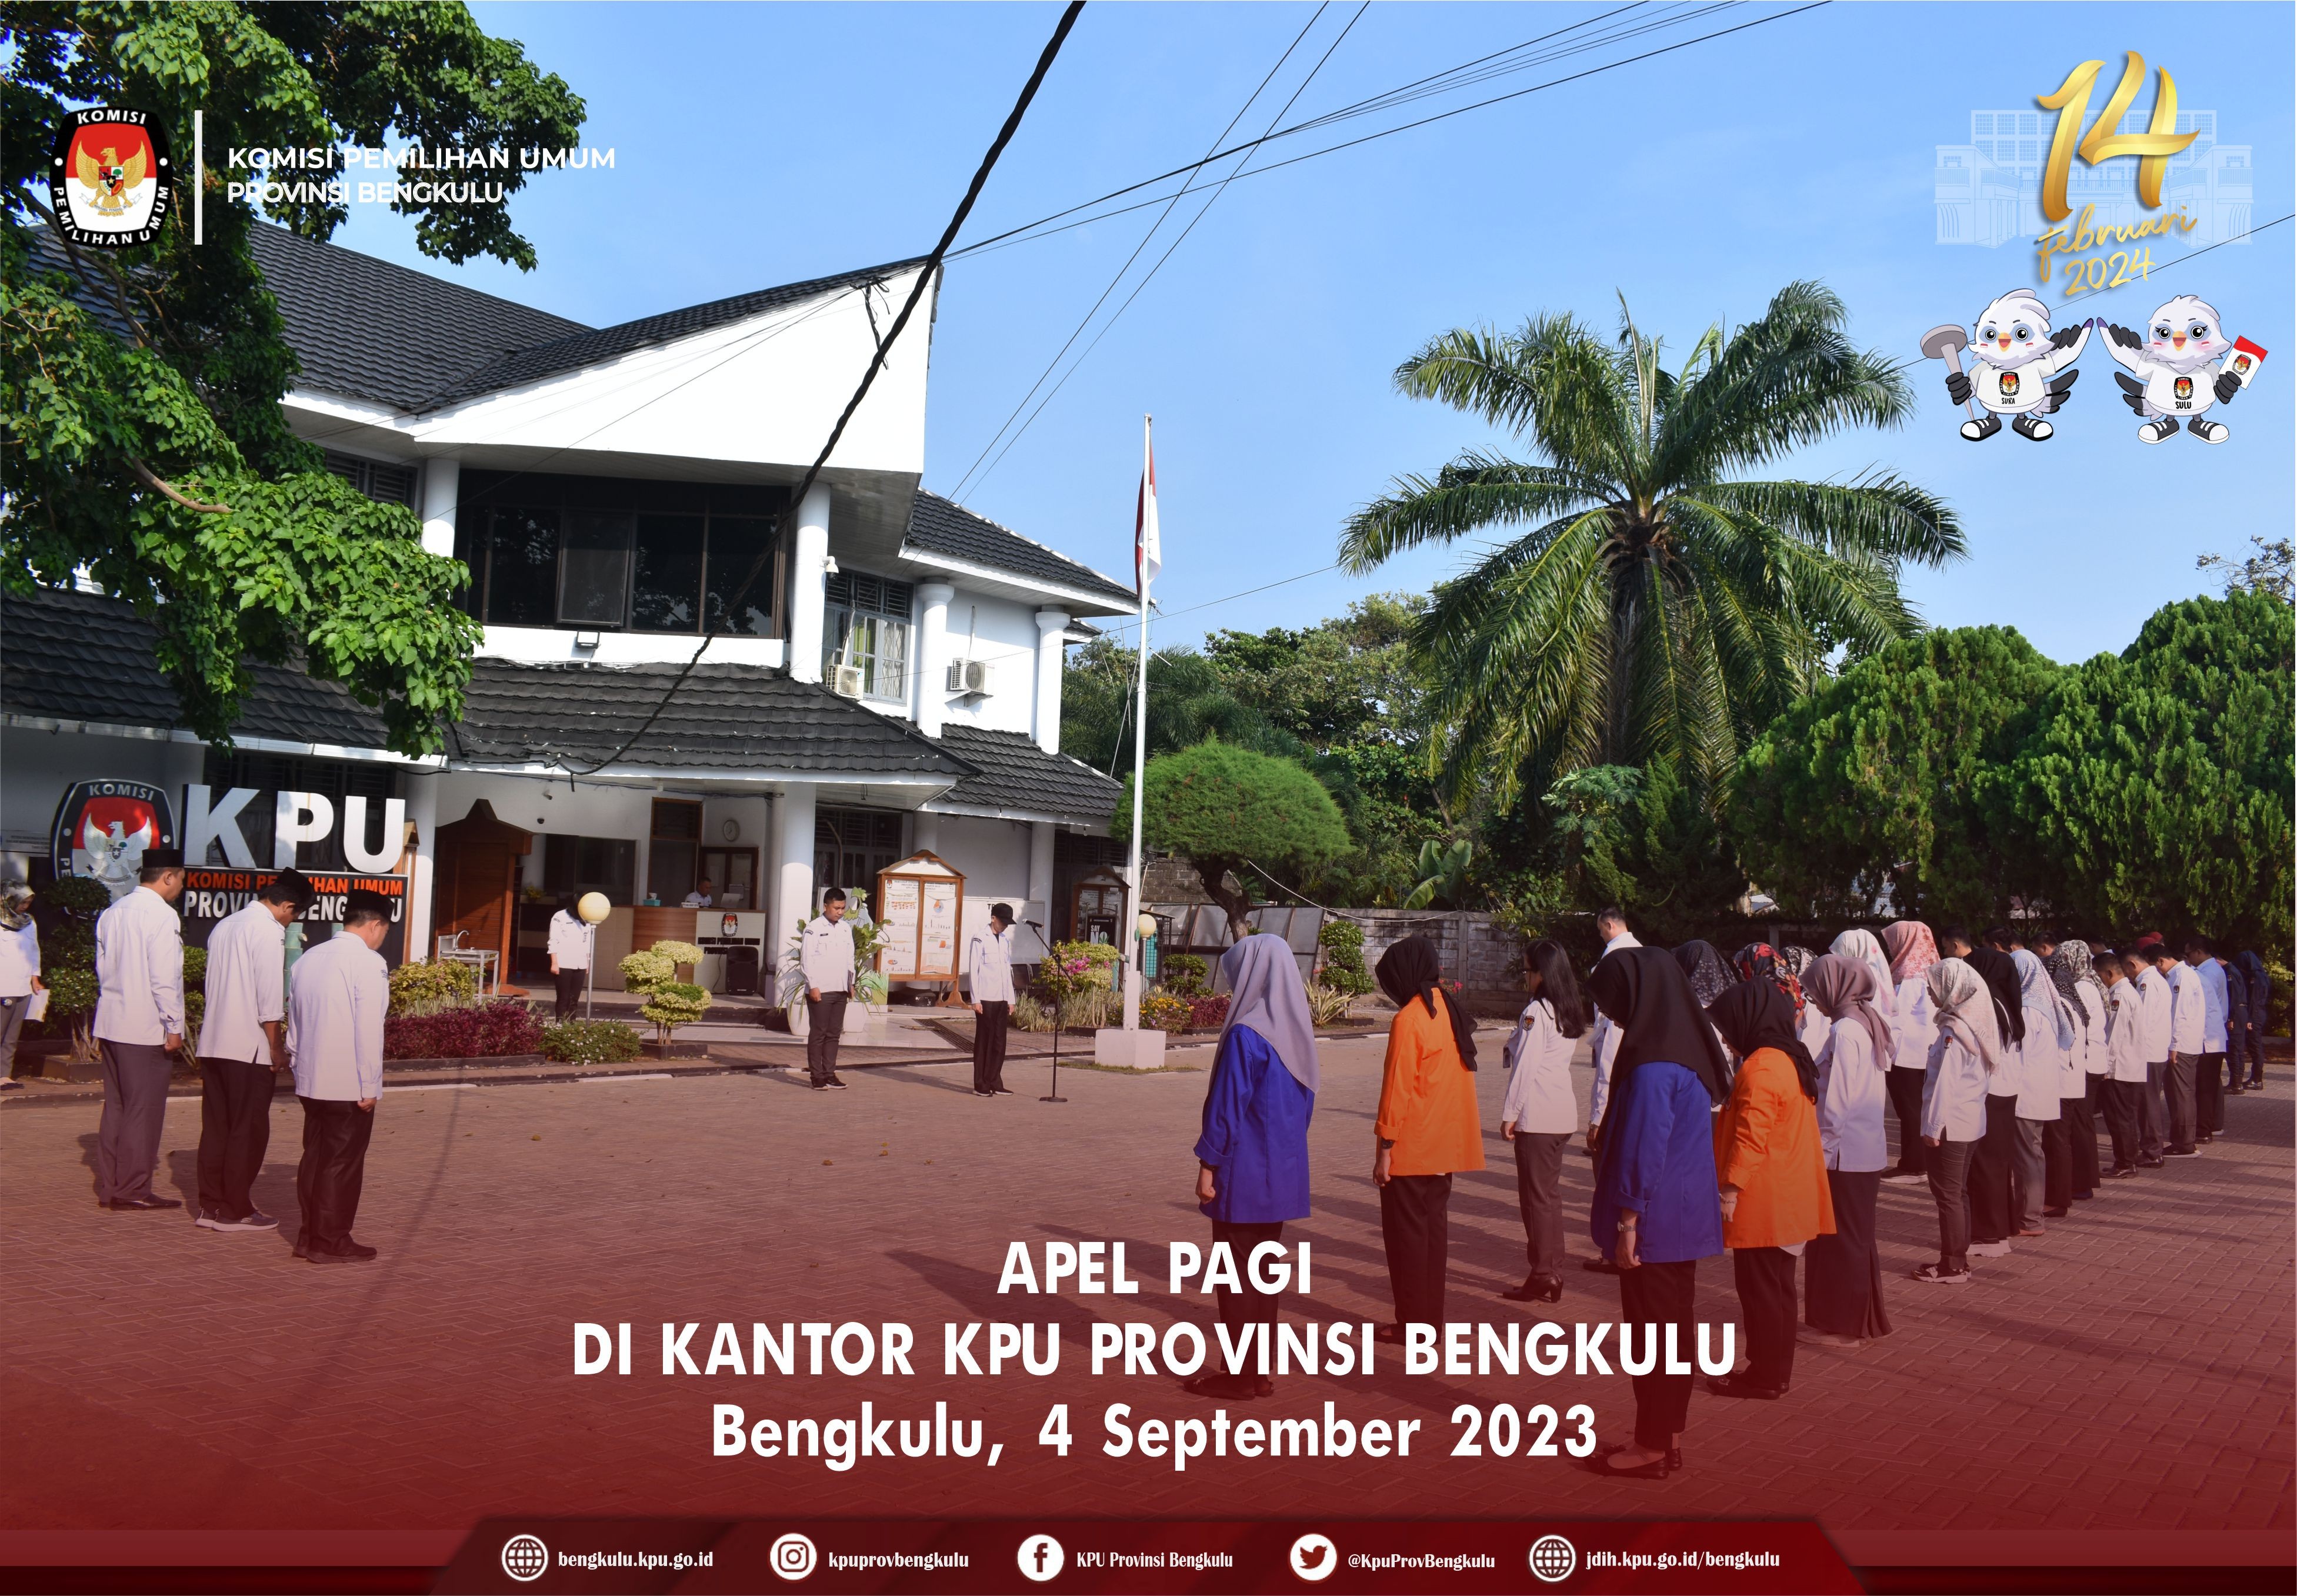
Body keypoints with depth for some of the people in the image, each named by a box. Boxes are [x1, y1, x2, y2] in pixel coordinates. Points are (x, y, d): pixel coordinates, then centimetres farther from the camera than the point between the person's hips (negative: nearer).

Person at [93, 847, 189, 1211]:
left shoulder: (112, 912, 11)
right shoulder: (162, 915, -14)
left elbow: (103, 967, 14)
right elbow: (165, 978, -18)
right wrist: (174, 1027, -13)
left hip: (110, 1024, 8)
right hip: (146, 1028, -8)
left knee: (115, 1106, 14)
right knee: (144, 1110, -1)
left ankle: (108, 1187, 19)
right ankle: (133, 1191, 3)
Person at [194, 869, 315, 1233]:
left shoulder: (225, 925, 16)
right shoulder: (268, 930, -12)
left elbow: (215, 985, 18)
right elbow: (270, 997, -15)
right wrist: (276, 1046, -8)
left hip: (213, 1043, 8)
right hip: (248, 1047, -8)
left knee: (216, 1127, 12)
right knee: (249, 1131, 1)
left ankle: (210, 1206, 15)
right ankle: (237, 1210, 5)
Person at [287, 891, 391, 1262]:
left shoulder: (308, 958, 11)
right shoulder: (369, 963, -13)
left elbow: (294, 1020, 16)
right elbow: (368, 1030, -17)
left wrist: (299, 1065, 22)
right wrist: (369, 1086, -13)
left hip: (311, 1080, 7)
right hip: (349, 1085, -7)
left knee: (314, 1156, 14)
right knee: (343, 1163, 1)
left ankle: (310, 1234, 20)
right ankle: (332, 1242, 6)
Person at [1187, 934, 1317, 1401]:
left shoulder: (1246, 1035, -18)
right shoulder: (1298, 1031, 6)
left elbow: (1227, 1106, -17)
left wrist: (1208, 1165, -11)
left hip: (1244, 1172, -8)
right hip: (1283, 1172, 8)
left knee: (1237, 1275, 2)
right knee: (1265, 1272, 15)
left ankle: (1239, 1375, 8)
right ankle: (1262, 1371, 21)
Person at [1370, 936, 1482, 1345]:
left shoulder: (1409, 1020, -16)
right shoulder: (1451, 1012, 8)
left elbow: (1398, 1088, -18)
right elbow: (1454, 1078, 13)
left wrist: (1384, 1149, -14)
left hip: (1411, 1149, -8)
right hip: (1446, 1147, 8)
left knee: (1406, 1235, 1)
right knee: (1433, 1230, 14)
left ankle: (1412, 1322, 5)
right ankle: (1431, 1316, 20)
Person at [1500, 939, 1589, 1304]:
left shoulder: (1536, 1011, -15)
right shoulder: (1571, 1013, 10)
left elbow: (1525, 1066, -16)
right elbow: (1555, 1059, 12)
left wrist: (1509, 1114, -10)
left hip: (1536, 1115, -8)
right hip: (1563, 1112, 8)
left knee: (1536, 1196, 0)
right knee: (1549, 1195, 15)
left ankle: (1542, 1277, 5)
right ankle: (1553, 1274, 20)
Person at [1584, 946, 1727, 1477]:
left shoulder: (1652, 1064, -22)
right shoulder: (1687, 1047, 7)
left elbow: (1643, 1148, -22)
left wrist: (1627, 1219, -17)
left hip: (1654, 1222, -9)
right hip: (1683, 1218, 9)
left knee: (1650, 1330, 2)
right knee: (1674, 1327, 15)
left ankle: (1651, 1448, 12)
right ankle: (1669, 1438, 26)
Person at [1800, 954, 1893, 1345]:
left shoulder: (1844, 1031, -19)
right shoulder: (1870, 1025, 7)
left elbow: (1836, 1099, -20)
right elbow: (1870, 1089, 12)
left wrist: (1822, 1146, -11)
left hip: (1843, 1152, -9)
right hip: (1868, 1149, 9)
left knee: (1839, 1240, 3)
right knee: (1857, 1237, 18)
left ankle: (1844, 1326, 13)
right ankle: (1864, 1318, 28)